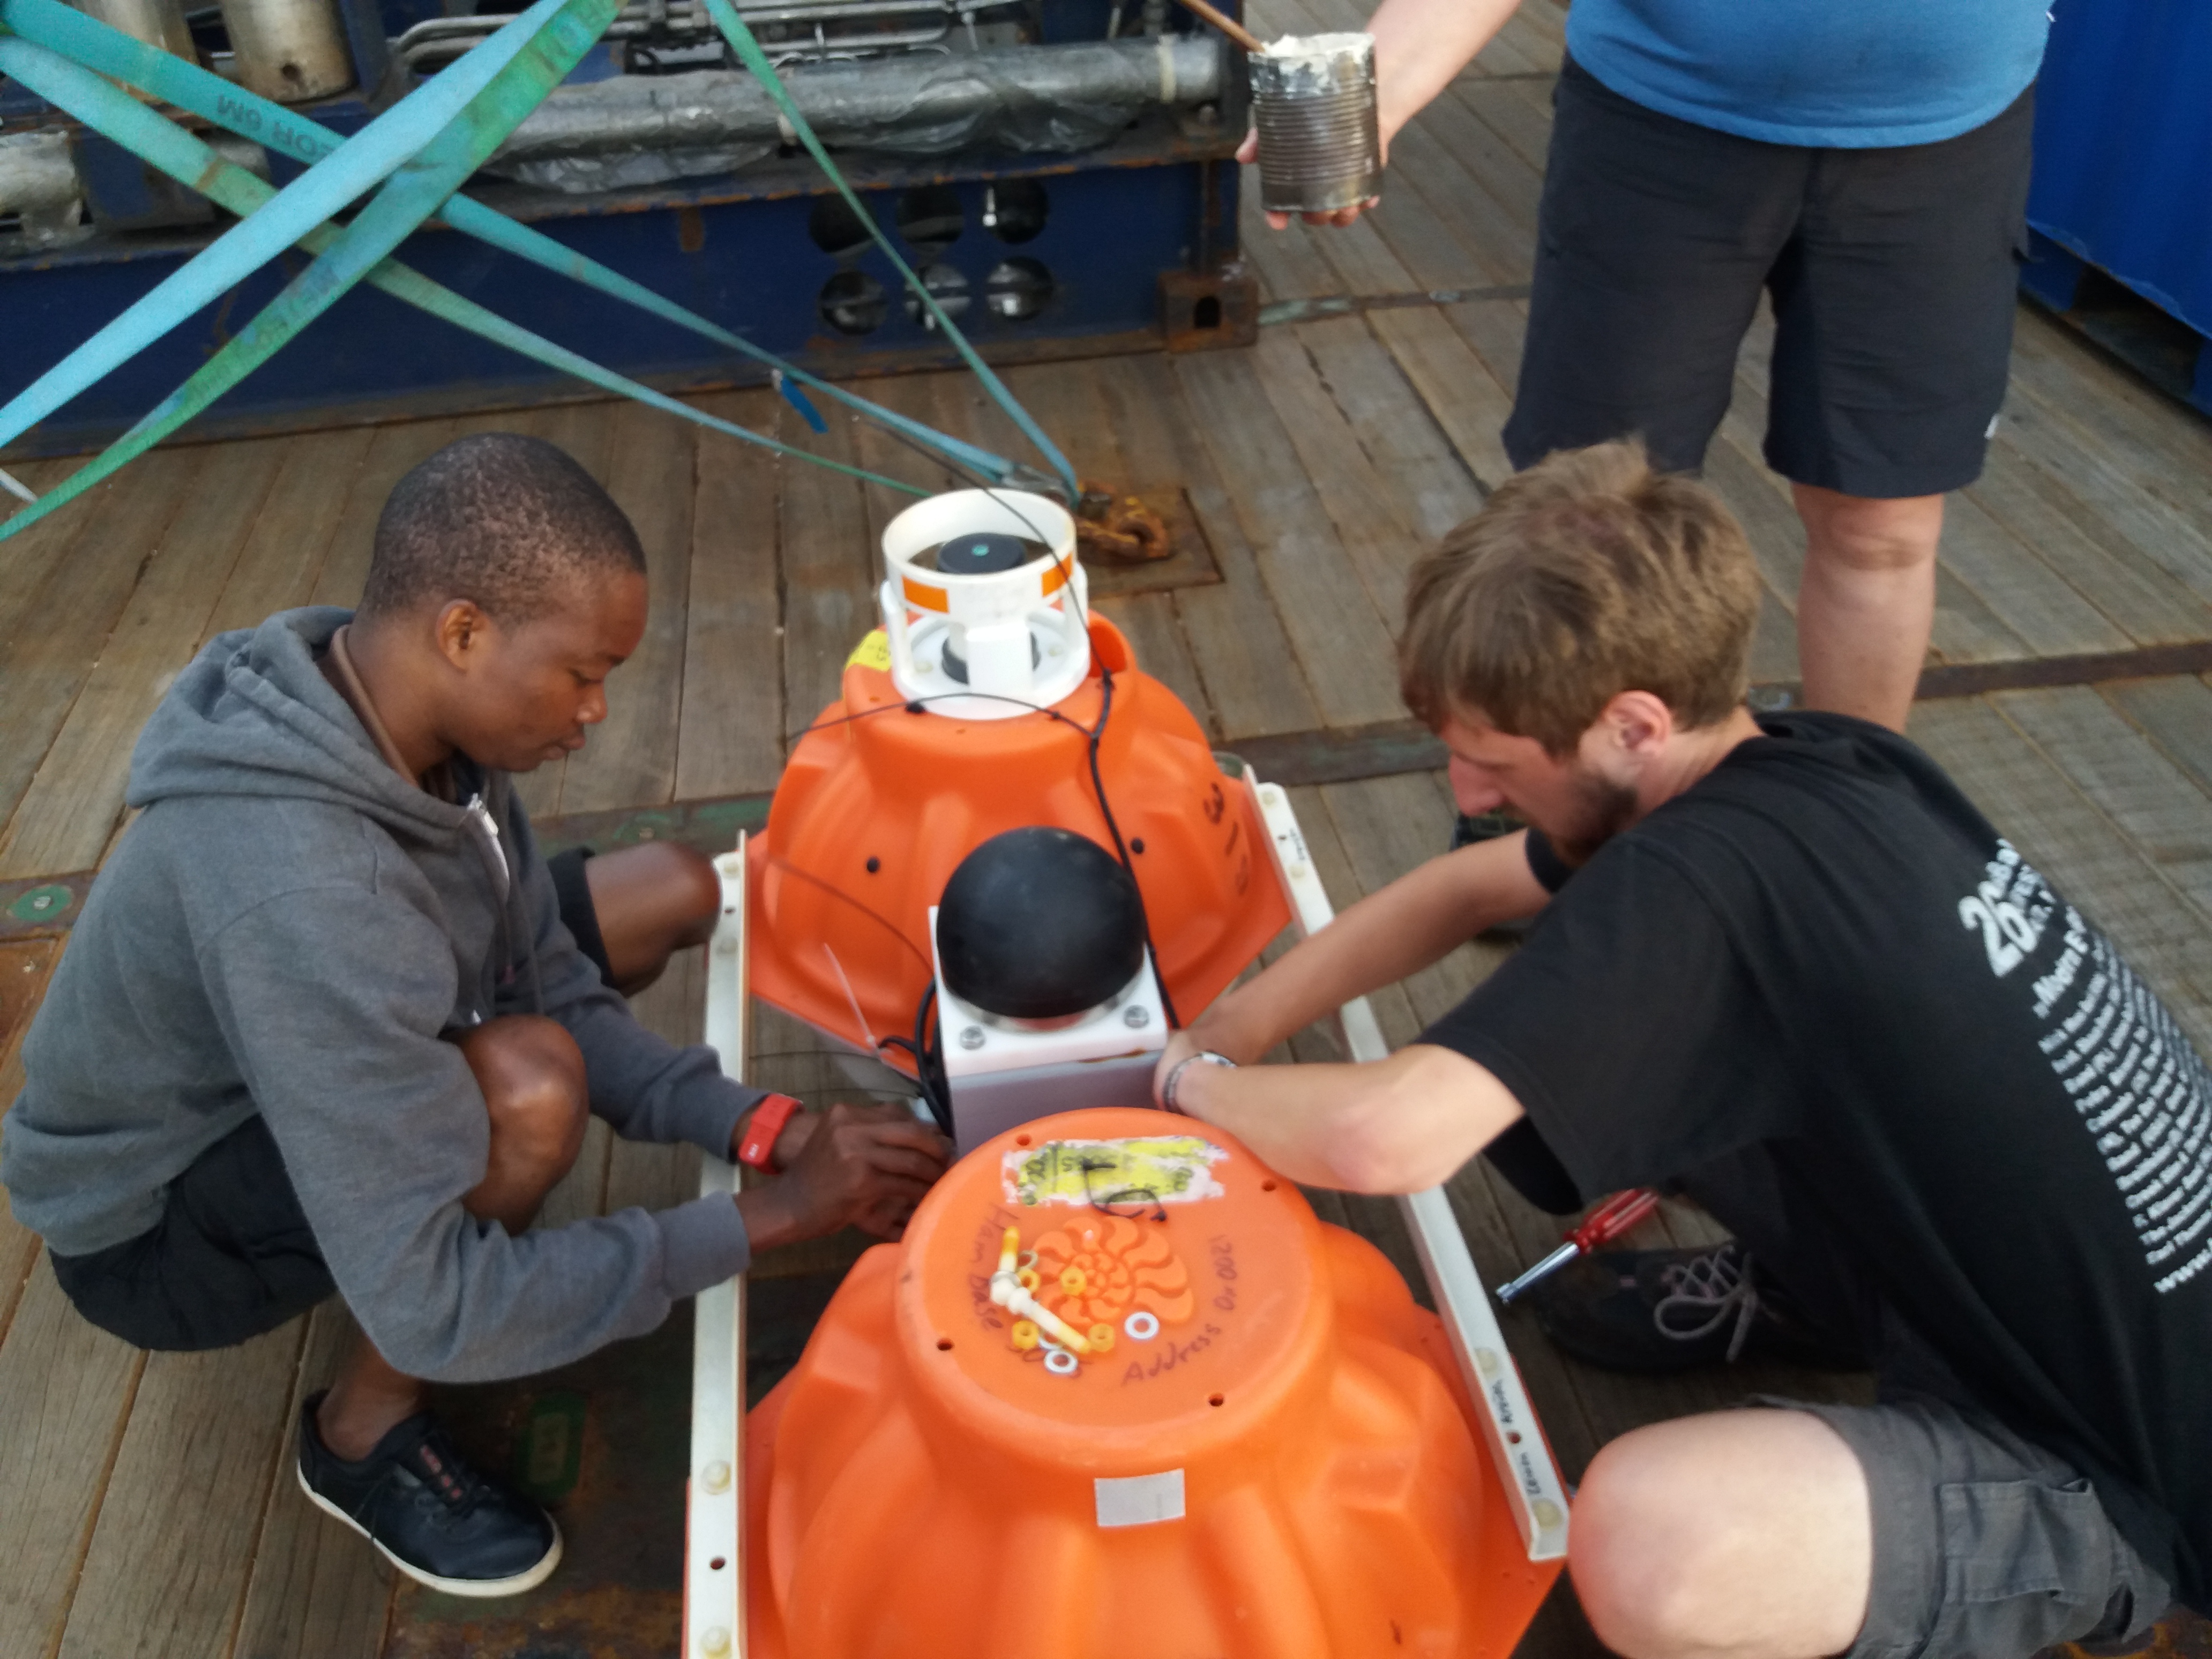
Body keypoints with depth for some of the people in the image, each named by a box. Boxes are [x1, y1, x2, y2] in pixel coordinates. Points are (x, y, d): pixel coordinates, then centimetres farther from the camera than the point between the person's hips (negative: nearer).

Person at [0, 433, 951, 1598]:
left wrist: (764, 1131, -19)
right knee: (528, 1088, -37)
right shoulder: (299, 886, -41)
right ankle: (363, 1434, -8)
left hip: (295, 1066, 7)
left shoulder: (418, 720, -15)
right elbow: (432, 1313, -37)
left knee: (677, 893, 2)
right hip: (151, 1224, -7)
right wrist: (764, 1219, -30)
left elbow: (552, 987, -6)